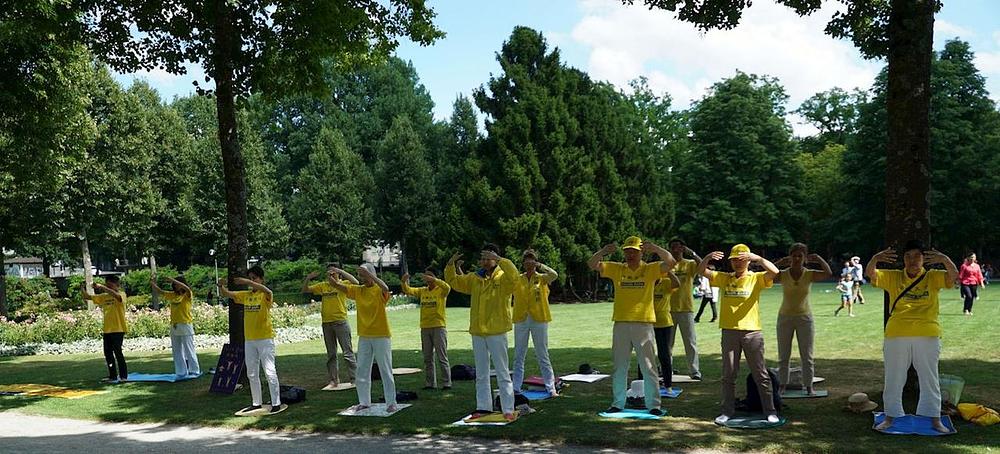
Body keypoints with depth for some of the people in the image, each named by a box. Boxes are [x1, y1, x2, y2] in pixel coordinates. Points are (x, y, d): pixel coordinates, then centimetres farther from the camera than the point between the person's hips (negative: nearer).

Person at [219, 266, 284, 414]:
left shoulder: (265, 295, -8)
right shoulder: (245, 295, 10)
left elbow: (267, 291, -33)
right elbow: (225, 294, 10)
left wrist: (247, 282, -40)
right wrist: (221, 286, -13)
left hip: (265, 339, -7)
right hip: (249, 340, 7)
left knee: (270, 372, -7)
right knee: (252, 374, 13)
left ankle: (276, 403, -2)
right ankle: (256, 403, 23)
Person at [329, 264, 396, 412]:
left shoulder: (379, 291, -8)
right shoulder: (358, 290, 7)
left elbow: (385, 288, -33)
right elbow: (337, 285, 1)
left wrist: (369, 274, -39)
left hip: (381, 336, -5)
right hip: (364, 337, 5)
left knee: (386, 371, 0)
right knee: (362, 370, 10)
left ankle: (391, 403, 5)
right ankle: (364, 401, 20)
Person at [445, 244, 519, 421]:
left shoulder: (502, 278, -8)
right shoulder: (474, 278, 10)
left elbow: (513, 275, -30)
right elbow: (453, 281, 16)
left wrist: (498, 259, -33)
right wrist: (450, 265, 0)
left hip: (496, 332, -6)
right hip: (477, 333, 6)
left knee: (502, 373, -1)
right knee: (481, 374, 13)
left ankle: (508, 410, 2)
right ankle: (483, 407, 22)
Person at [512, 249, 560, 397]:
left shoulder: (542, 278, 0)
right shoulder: (517, 279, 7)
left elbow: (554, 275, -19)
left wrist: (539, 265, -17)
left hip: (539, 320, -2)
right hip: (521, 320, 3)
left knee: (543, 355, 2)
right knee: (518, 356, 7)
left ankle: (551, 388, 6)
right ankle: (516, 388, 14)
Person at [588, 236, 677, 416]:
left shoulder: (650, 269, 1)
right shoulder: (617, 269, 7)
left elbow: (671, 262, -13)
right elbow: (592, 264, 1)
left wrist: (654, 248, -25)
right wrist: (603, 251, -17)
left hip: (643, 323, -3)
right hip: (621, 324, 3)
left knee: (648, 366, 0)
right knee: (619, 366, 11)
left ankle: (653, 405, 6)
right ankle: (618, 403, 20)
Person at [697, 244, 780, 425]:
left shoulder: (756, 278, 1)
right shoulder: (724, 278, 9)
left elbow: (775, 272, -17)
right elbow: (701, 271, 1)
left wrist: (758, 259, -28)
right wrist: (707, 258, -18)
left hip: (752, 331, -2)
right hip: (729, 331, 3)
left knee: (761, 374, 4)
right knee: (728, 374, 8)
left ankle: (770, 411, 14)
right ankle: (727, 411, 16)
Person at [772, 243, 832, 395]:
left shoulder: (810, 274, -6)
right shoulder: (782, 275, -6)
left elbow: (828, 274, -22)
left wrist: (818, 259, -16)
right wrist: (779, 262, -21)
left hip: (805, 317, 0)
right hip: (785, 317, 0)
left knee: (807, 355, 5)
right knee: (783, 355, 8)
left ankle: (808, 386, 13)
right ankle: (782, 385, 16)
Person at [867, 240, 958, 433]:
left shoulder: (933, 277, 2)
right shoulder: (893, 277, 4)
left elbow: (954, 275, -14)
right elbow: (870, 273, -9)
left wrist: (944, 259, -34)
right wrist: (875, 259, -31)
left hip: (927, 336, -1)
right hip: (896, 336, 1)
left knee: (929, 379, 9)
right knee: (893, 379, 9)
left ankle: (935, 419, 20)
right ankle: (890, 417, 21)